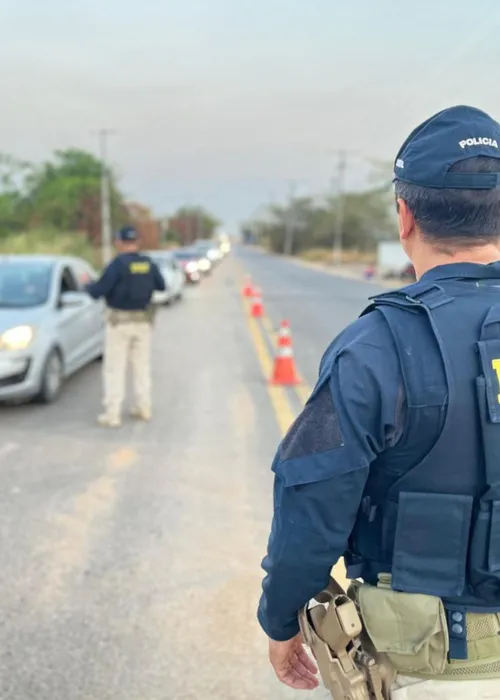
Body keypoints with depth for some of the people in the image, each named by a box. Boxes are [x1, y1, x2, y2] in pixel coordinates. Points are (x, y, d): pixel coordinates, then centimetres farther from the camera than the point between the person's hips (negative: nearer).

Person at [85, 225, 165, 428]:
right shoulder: (148, 264, 0)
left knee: (114, 368, 0)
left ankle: (112, 414, 0)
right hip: (143, 320, 5)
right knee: (142, 365, 15)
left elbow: (99, 290, -18)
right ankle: (144, 408, 20)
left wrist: (88, 286, 4)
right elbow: (161, 286, 14)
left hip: (119, 321, -5)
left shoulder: (117, 264, -16)